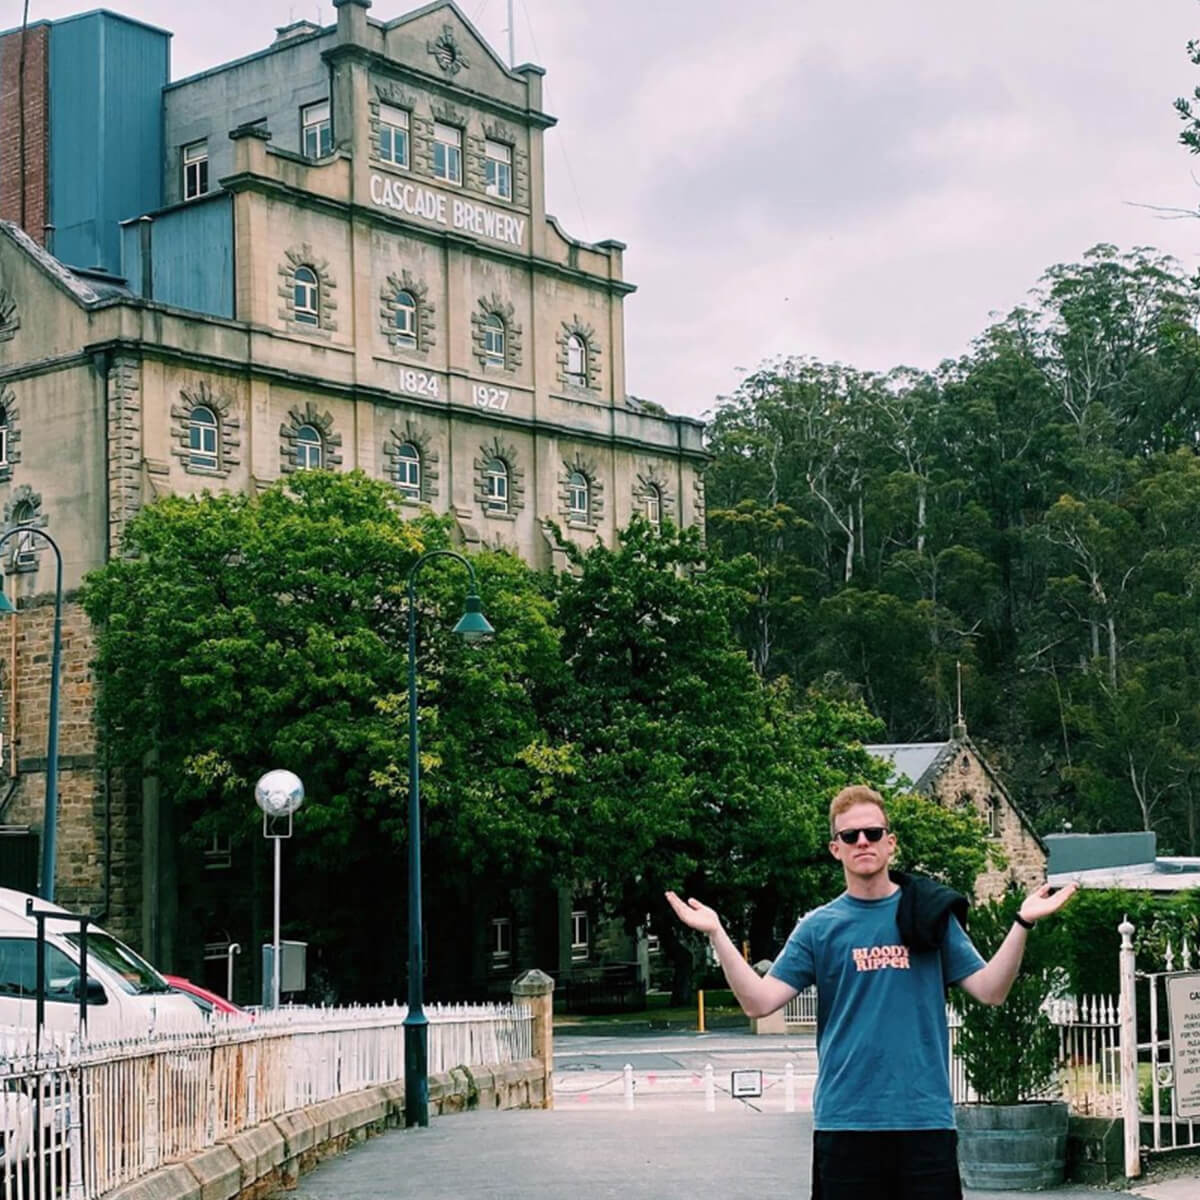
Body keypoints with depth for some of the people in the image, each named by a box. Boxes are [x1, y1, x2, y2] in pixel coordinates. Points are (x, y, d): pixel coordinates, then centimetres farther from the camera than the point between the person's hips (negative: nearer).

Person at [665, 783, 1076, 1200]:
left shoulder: (931, 915, 6)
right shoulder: (818, 927, 5)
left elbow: (990, 990, 1)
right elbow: (758, 1001, -3)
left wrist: (1022, 923, -10)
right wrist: (716, 934, -12)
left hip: (926, 1116, 0)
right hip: (845, 1120, 0)